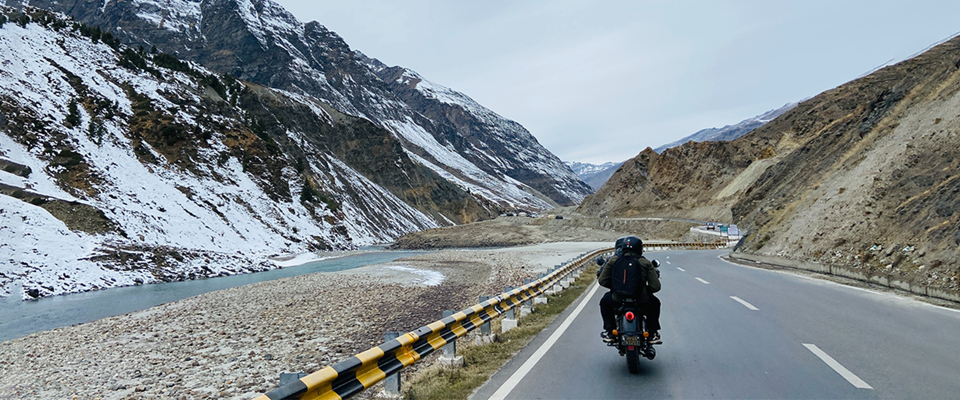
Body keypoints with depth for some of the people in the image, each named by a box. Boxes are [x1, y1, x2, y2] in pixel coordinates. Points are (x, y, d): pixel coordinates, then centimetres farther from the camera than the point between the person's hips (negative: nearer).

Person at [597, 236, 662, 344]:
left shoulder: (613, 260, 0)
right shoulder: (645, 263, -3)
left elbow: (602, 281, 2)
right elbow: (656, 287, -7)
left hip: (618, 299, 0)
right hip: (641, 301, 0)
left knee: (605, 301, 35)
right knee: (654, 303, 34)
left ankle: (610, 332, 28)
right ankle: (652, 335, 32)